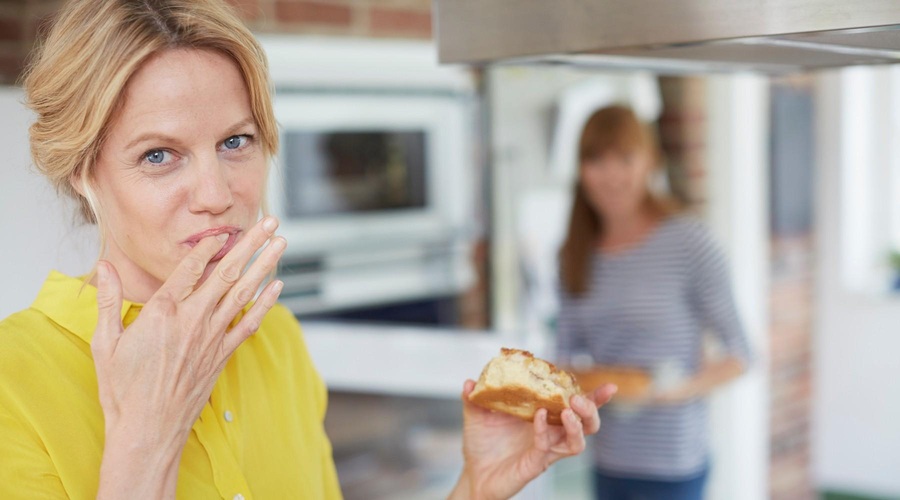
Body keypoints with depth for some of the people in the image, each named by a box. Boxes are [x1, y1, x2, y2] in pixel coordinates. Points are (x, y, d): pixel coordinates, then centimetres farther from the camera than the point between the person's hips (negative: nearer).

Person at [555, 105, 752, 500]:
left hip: (672, 467, -5)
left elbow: (739, 355, -6)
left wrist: (683, 388, -21)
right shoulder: (577, 255, 5)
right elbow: (567, 352, 11)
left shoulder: (688, 243, -10)